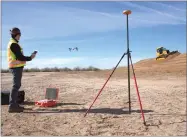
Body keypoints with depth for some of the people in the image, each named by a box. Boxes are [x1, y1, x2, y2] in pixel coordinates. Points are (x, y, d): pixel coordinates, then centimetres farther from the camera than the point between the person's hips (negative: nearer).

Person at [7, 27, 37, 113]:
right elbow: (20, 57, -20)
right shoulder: (14, 44, -14)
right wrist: (30, 58, -9)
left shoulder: (12, 43, 18)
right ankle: (12, 106, -8)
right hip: (17, 67, -11)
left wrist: (29, 57, 10)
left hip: (16, 67, 11)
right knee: (16, 86, -10)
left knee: (17, 86, 15)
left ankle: (14, 104, 22)